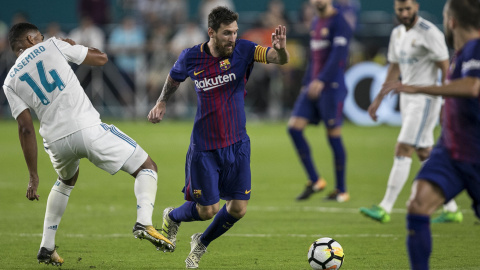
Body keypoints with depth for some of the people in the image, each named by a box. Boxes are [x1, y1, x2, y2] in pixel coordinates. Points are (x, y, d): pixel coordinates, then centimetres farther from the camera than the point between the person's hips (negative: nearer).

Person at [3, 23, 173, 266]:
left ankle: (47, 248, 34)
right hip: (87, 129, -4)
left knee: (66, 180, 37)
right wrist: (74, 46, 31)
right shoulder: (52, 46, 6)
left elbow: (26, 129, 5)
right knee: (146, 168, 8)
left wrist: (33, 177, 8)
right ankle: (144, 223, -19)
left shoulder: (11, 83, 11)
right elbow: (101, 58, 12)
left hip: (56, 141, 4)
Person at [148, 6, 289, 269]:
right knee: (208, 209, 0)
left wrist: (280, 49, -46)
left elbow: (281, 59, -25)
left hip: (237, 144, 2)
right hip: (204, 146, -2)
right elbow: (174, 77, 16)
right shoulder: (191, 57, -8)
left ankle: (201, 243, 29)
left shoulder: (242, 50, -10)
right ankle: (172, 217, 34)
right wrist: (161, 102, 13)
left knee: (238, 208, 0)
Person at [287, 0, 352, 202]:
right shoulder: (315, 23, 17)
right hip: (313, 86, 8)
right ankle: (315, 181, 3)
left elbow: (336, 56, -19)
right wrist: (306, 83, 22)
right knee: (294, 127, -4)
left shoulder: (339, 23, -9)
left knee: (333, 136, -4)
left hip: (331, 87, -8)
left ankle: (341, 190, 6)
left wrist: (321, 81, -29)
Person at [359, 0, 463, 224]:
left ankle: (385, 208, -13)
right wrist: (378, 99, 20)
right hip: (406, 98, 9)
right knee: (424, 153, 9)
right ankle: (451, 209, 16)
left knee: (402, 151, -13)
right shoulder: (397, 33, 12)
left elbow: (446, 69, -13)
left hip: (425, 99, -9)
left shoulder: (429, 33, -13)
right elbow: (394, 69, 22)